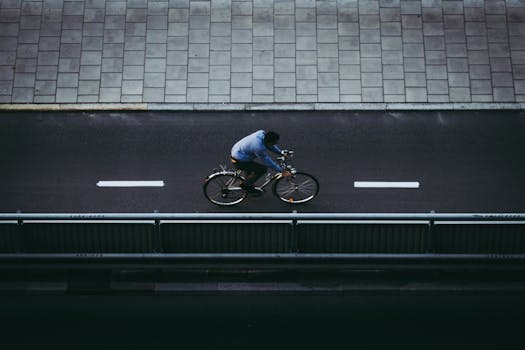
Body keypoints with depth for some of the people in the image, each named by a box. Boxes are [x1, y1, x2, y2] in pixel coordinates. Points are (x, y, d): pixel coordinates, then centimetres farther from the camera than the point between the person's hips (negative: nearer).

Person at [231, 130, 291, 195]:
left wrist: (282, 152, 3)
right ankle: (246, 186, 7)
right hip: (239, 161, -9)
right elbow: (268, 161, -21)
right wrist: (282, 171, -16)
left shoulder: (262, 133, -11)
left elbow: (271, 146, 8)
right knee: (263, 169, -8)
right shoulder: (259, 148, -33)